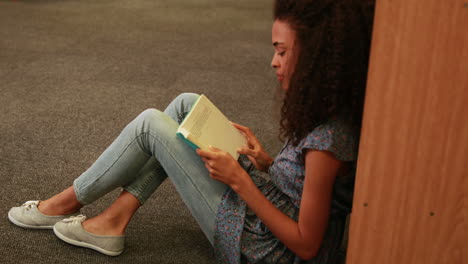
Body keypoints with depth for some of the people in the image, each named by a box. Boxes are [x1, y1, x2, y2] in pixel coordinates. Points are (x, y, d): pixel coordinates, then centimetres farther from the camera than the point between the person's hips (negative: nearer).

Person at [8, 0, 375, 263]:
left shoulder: (327, 139, -29)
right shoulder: (329, 108, -2)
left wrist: (239, 179, -23)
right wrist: (265, 161, -3)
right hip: (272, 206, 9)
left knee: (150, 125, -9)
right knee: (188, 105, 4)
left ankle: (69, 201, 15)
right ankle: (114, 219, 6)